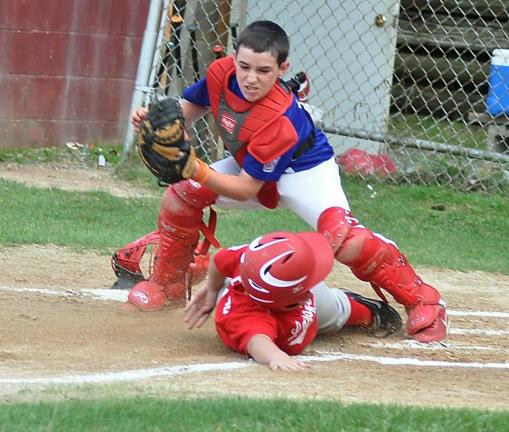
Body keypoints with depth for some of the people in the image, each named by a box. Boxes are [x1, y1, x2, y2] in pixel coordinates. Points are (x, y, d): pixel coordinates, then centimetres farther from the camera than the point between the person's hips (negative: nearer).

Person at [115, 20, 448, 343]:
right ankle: (168, 282, 15)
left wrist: (197, 170, -43)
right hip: (247, 164, 7)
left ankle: (422, 302, -18)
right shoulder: (221, 73, -22)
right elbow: (191, 107, 1)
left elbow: (245, 190, -31)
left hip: (305, 171, -7)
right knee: (182, 195, -8)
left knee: (343, 237, -31)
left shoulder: (280, 121, -38)